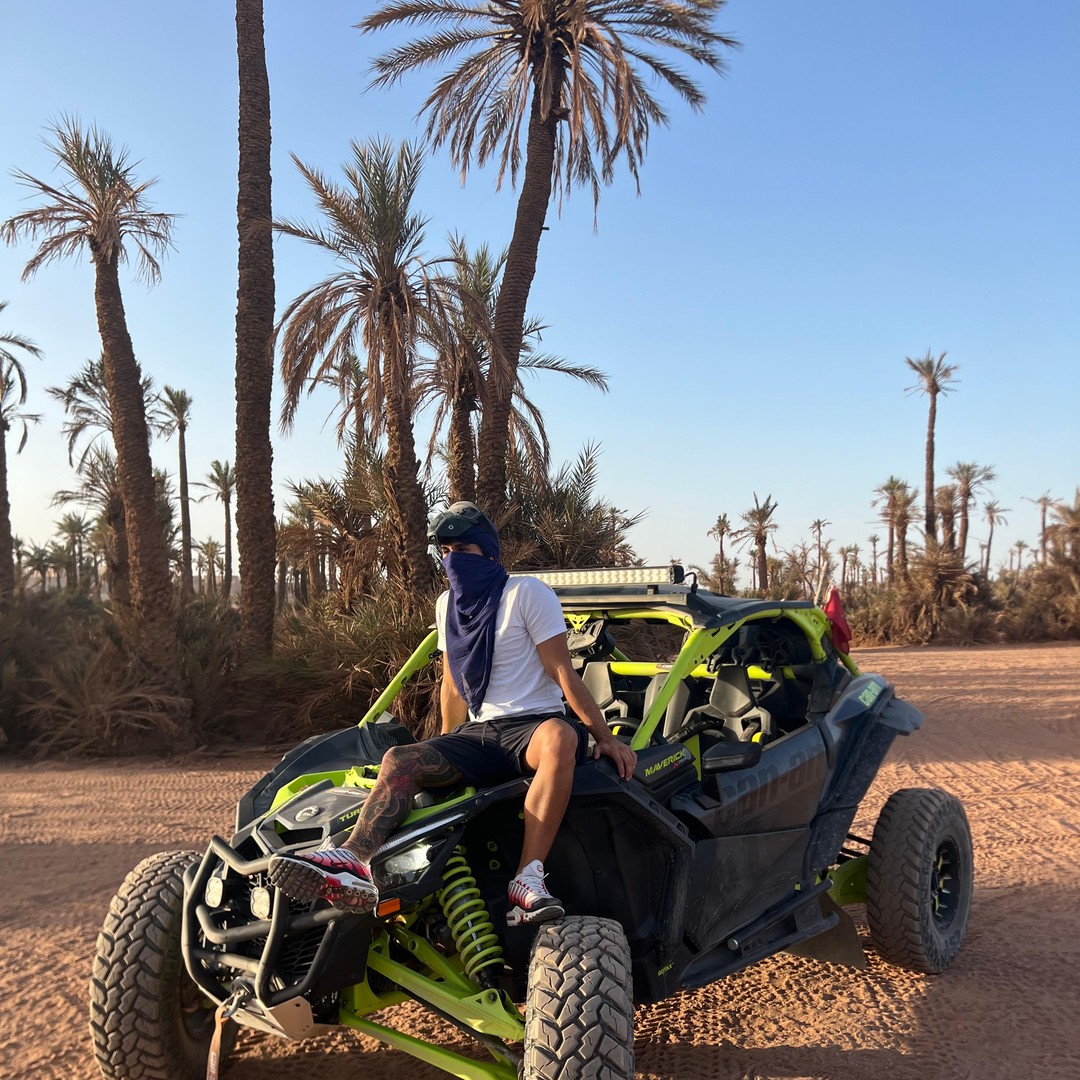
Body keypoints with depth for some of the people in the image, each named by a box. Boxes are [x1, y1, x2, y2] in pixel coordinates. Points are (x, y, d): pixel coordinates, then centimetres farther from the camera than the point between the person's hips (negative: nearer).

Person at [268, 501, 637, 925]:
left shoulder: (527, 593, -4)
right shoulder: (447, 604, 14)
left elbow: (563, 672, -7)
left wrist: (605, 737, -9)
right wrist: (446, 753, 24)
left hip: (534, 724, -5)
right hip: (479, 732, 5)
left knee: (560, 737, -40)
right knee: (399, 759, -21)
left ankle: (528, 881, -47)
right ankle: (353, 863, -43)